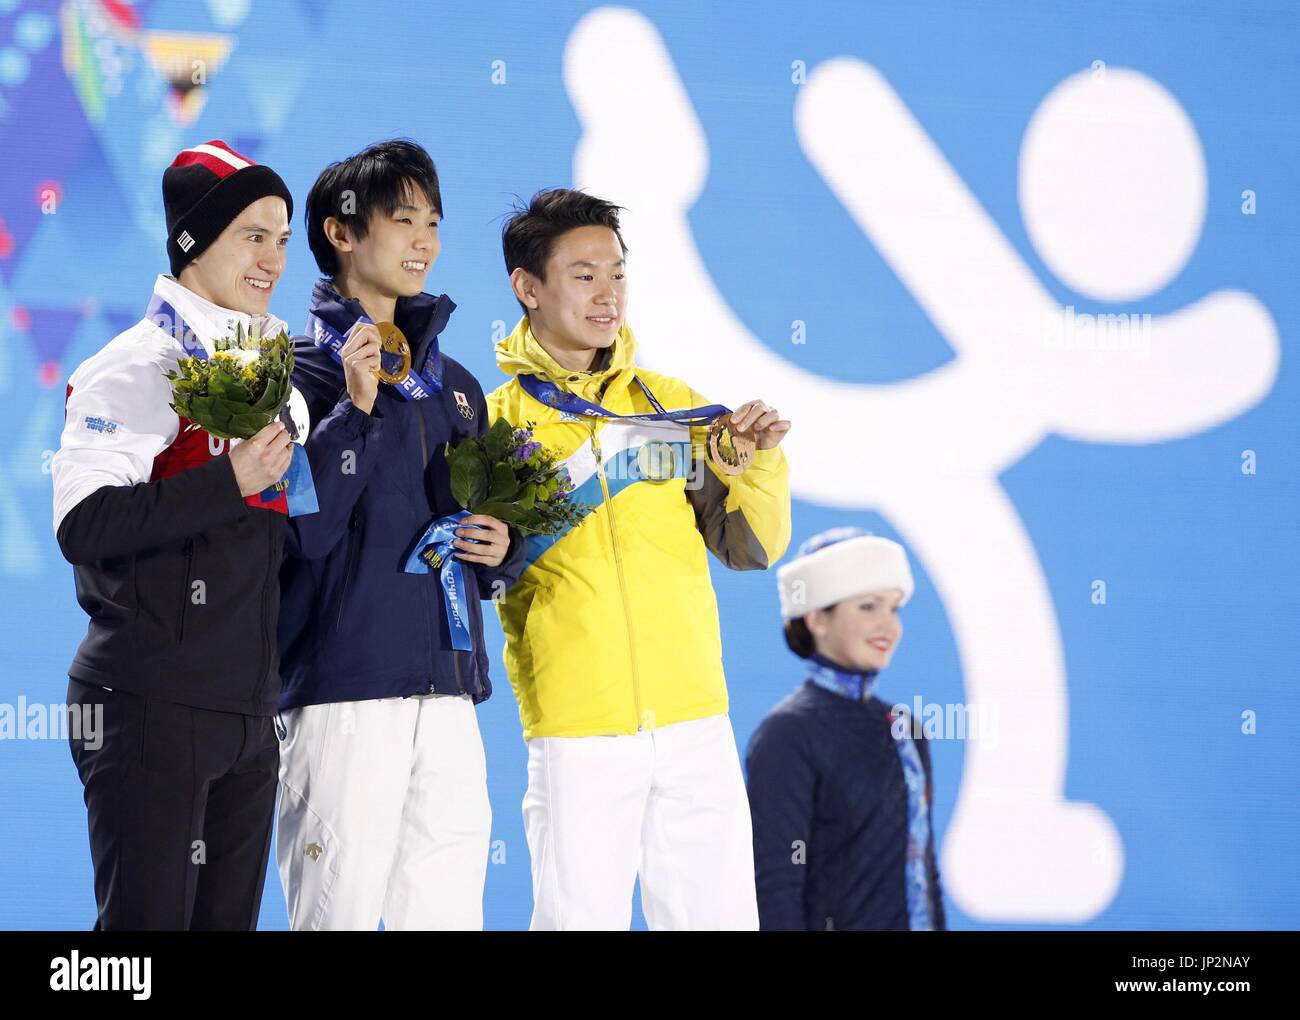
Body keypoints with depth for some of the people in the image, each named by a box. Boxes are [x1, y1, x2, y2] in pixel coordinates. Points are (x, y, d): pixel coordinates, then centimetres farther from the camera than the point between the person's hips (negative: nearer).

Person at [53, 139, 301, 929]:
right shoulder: (138, 367, -8)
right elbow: (84, 524, -20)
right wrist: (230, 482, -21)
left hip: (246, 714, 8)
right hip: (154, 708, -8)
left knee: (228, 916, 9)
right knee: (149, 919, -7)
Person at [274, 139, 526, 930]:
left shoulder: (455, 384, 19)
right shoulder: (301, 374, -3)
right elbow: (300, 531, -15)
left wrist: (503, 551, 4)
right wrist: (355, 410, -20)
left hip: (449, 692, 6)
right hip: (342, 690, -6)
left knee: (449, 906, 5)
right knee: (341, 906, -6)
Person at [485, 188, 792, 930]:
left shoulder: (671, 403, 11)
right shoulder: (496, 421, 2)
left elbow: (750, 547, 11)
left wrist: (761, 461, -5)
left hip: (696, 721, 3)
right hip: (578, 732, -3)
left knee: (719, 914, 4)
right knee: (581, 917, -3)